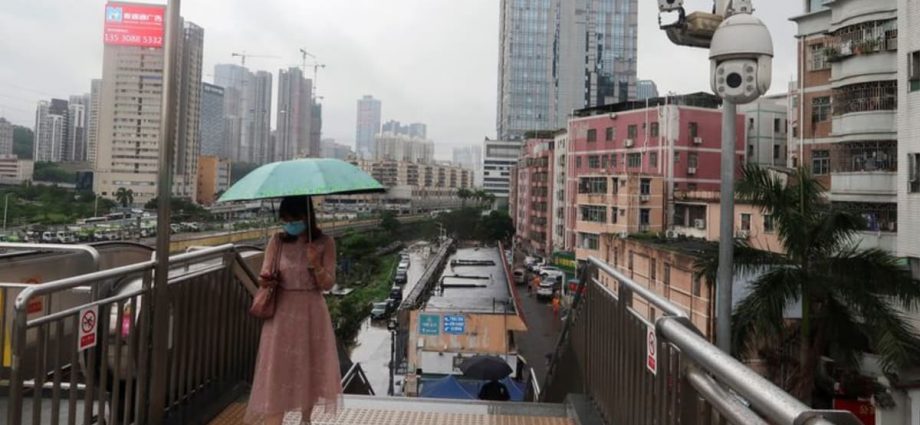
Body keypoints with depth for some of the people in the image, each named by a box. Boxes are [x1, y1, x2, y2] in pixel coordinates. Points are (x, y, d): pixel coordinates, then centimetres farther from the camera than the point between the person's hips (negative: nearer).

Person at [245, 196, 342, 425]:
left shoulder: (325, 243, -5)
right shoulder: (277, 241, -3)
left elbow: (327, 284, -7)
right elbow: (265, 275, -3)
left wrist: (316, 264, -25)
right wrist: (265, 280, -26)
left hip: (311, 313, 1)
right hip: (282, 314, 0)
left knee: (311, 367, 14)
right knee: (277, 369, -2)